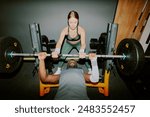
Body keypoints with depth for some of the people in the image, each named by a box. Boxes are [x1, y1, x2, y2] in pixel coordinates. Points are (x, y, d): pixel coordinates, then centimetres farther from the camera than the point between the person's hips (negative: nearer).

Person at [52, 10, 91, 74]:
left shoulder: (81, 30, -39)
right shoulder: (65, 30, -36)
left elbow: (83, 43, -47)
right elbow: (60, 42, -44)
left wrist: (81, 52, -69)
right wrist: (56, 51, -65)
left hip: (79, 44, -1)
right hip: (68, 44, 1)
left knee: (85, 57, -6)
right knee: (62, 56, 2)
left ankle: (89, 70, 22)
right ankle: (59, 69, 30)